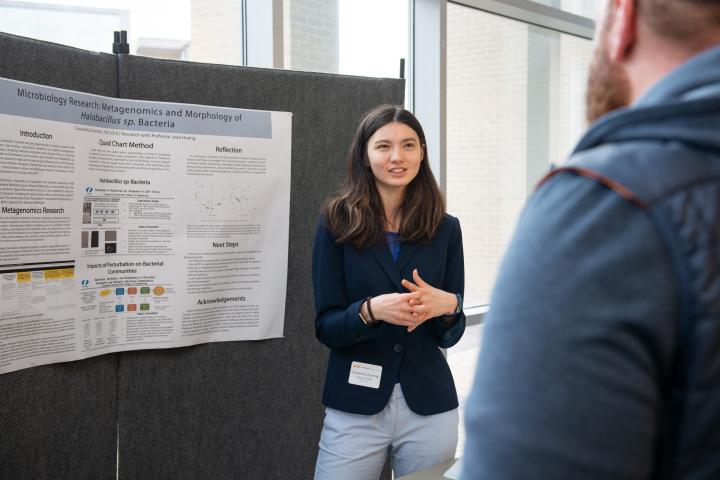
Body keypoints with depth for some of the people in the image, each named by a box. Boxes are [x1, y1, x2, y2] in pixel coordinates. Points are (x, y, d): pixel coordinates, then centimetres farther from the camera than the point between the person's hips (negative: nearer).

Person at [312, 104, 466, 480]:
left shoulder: (445, 228, 1)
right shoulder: (337, 223, -4)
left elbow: (450, 336, 5)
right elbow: (326, 327, -6)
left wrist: (448, 306, -16)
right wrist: (370, 310, -24)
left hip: (429, 409, 2)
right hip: (354, 410, -2)